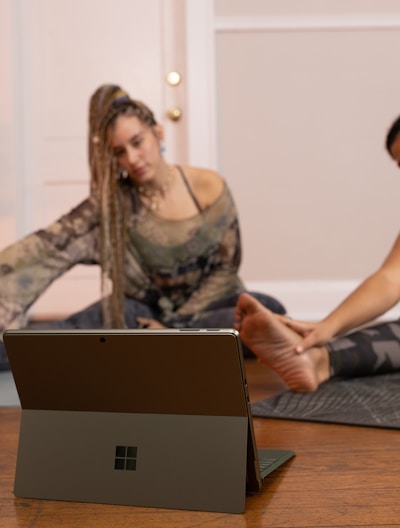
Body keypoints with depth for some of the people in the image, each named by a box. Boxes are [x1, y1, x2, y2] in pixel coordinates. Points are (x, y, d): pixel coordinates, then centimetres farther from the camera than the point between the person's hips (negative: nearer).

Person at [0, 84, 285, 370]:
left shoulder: (208, 186, -10)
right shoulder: (112, 202, -8)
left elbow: (226, 267, -7)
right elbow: (48, 245, -18)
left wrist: (176, 325, -13)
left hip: (204, 305, 1)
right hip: (145, 308, 0)